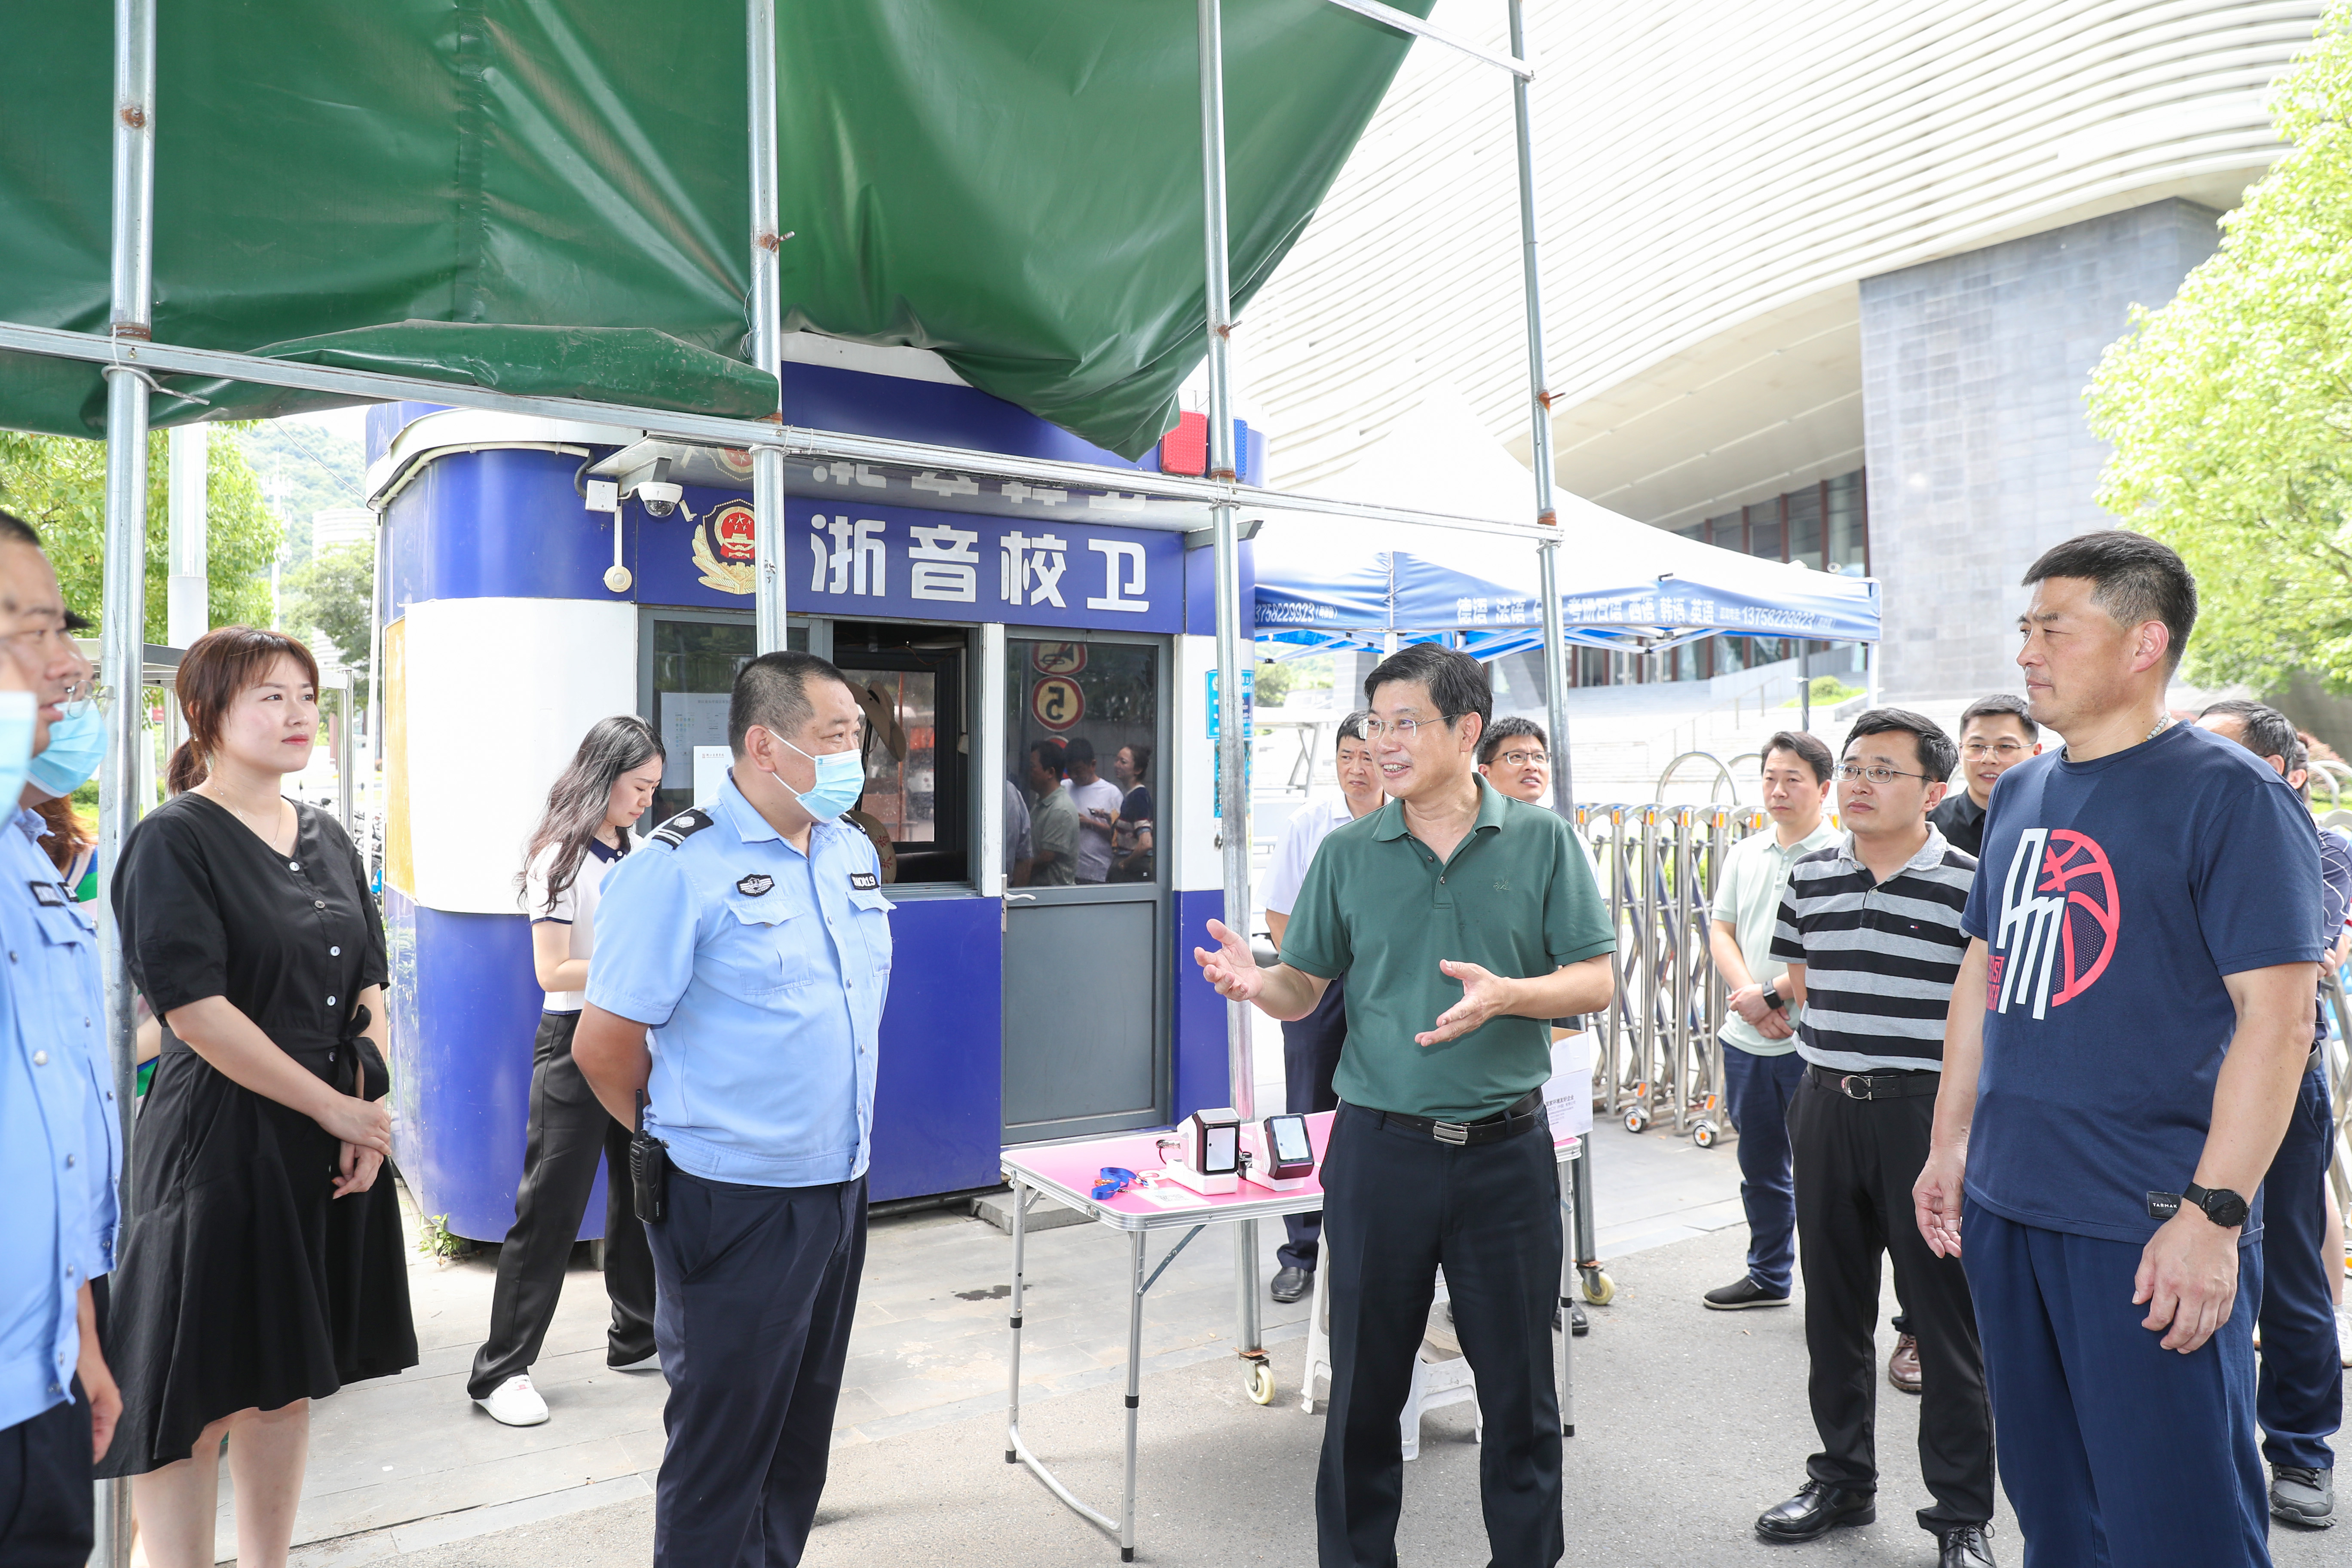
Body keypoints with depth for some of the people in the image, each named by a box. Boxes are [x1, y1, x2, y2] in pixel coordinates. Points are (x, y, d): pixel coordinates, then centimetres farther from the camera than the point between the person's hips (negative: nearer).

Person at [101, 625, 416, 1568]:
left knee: (287, 1374, 16)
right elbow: (195, 1008, -16)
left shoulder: (328, 842, 11)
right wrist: (336, 1107, -14)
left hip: (332, 1140, 7)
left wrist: (369, 1114, -3)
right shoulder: (174, 841, -8)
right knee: (197, 1384, 1)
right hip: (221, 1142, -6)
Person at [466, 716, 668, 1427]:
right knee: (551, 1209, -2)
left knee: (640, 1194, 14)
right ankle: (500, 1370, 11)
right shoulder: (561, 858, -12)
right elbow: (553, 971, -17)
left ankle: (637, 1338, 28)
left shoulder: (629, 856, 10)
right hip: (576, 1043, -7)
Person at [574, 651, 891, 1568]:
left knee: (803, 1430, 22)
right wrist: (685, 1139, 1)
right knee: (722, 1448, 8)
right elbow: (603, 1045, -13)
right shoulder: (678, 866, -16)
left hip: (840, 1191, 7)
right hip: (737, 1208, -7)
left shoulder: (854, 851, 7)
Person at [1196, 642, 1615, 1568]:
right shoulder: (1349, 852, 2)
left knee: (1520, 1386, 13)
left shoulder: (1542, 841, 0)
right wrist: (1256, 984, -19)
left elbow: (1595, 980, -2)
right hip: (1380, 1147, 1)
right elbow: (1304, 988, 4)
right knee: (1365, 1385, 12)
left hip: (1506, 1148, 0)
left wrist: (1505, 995, -21)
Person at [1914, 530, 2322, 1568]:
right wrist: (1950, 1144, 15)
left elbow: (2278, 1017, -15)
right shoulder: (2019, 796, 11)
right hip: (2005, 1208, 7)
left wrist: (2214, 1213, -20)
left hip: (2149, 1230, -6)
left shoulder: (2229, 796, -10)